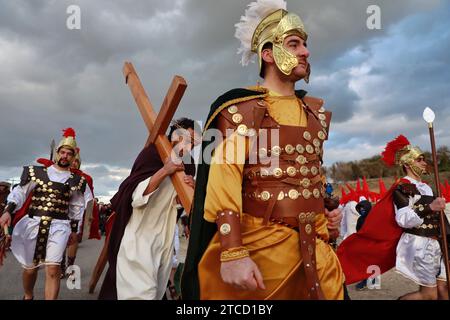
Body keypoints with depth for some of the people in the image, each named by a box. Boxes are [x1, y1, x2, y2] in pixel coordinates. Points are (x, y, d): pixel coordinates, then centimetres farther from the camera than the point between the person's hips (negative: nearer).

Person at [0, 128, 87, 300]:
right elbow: (20, 192, 0)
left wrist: (74, 229, 14)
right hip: (33, 223, 1)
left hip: (59, 226, -1)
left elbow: (77, 207, 13)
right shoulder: (37, 172, 4)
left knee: (53, 269, -14)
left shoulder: (76, 180, 6)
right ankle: (27, 296, 43)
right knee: (30, 267, 14)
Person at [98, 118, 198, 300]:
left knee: (157, 290, 14)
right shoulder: (153, 153, -11)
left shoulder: (186, 167, 7)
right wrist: (164, 171, -29)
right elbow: (135, 195, -21)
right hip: (139, 236, -7)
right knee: (142, 291, -10)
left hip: (164, 239, 7)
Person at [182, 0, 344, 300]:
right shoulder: (241, 107, -9)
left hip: (315, 246, 6)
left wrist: (325, 210, 12)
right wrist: (232, 253, -25)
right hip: (260, 246, -6)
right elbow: (224, 181, -18)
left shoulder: (316, 112, 12)